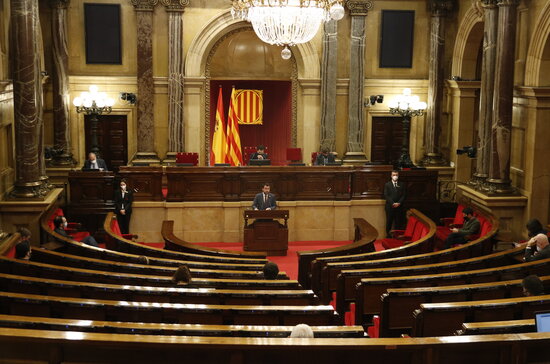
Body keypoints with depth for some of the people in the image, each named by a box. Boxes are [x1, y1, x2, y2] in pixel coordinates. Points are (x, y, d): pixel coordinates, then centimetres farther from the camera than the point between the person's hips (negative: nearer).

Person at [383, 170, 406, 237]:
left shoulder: (402, 185, 10)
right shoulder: (387, 184, 4)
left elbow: (404, 195, 4)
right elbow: (386, 195, -4)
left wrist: (399, 203, -11)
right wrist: (393, 203, -14)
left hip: (399, 206, 1)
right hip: (390, 206, -1)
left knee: (398, 222, 1)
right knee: (389, 222, 1)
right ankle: (388, 235, 8)